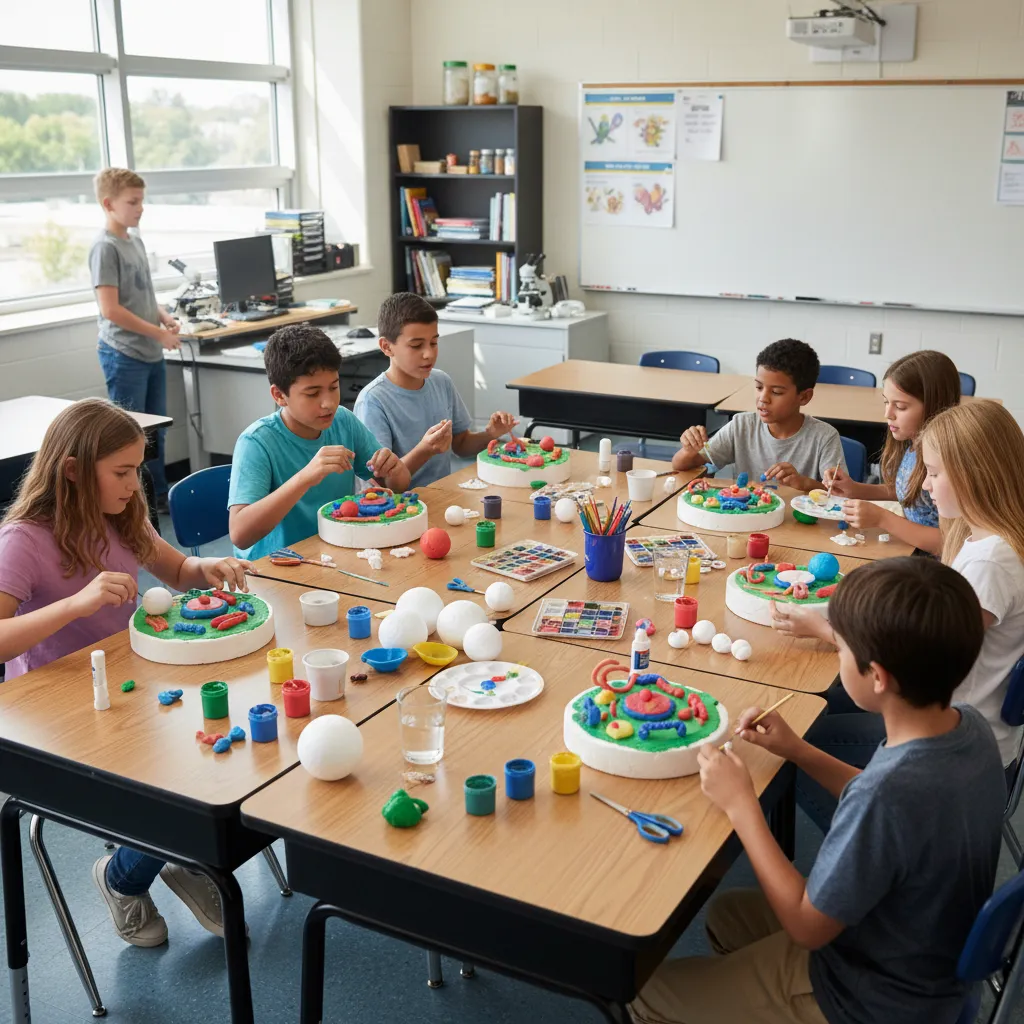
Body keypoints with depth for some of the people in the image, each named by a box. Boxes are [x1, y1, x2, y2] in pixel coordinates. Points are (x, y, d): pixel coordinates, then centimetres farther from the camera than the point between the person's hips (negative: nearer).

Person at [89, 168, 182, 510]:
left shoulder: (135, 240, 12)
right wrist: (159, 333, -16)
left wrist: (164, 316, 3)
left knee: (155, 429, 16)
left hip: (151, 353, 8)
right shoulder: (105, 247, -14)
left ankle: (158, 494, 28)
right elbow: (111, 309, -19)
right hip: (124, 355, -8)